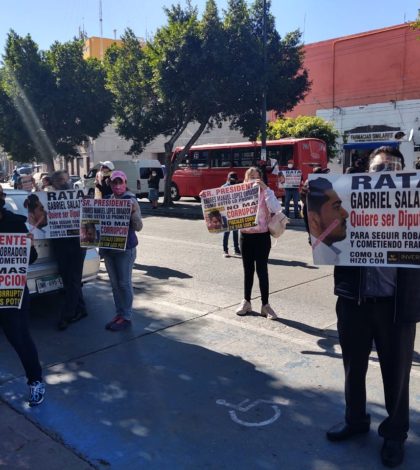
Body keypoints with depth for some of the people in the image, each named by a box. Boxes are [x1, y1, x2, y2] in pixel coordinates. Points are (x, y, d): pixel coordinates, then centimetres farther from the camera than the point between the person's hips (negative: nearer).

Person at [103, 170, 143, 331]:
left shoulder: (131, 200, -9)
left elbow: (138, 227, -12)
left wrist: (134, 212, -28)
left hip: (125, 248, -6)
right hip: (108, 247, 6)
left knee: (124, 283, 1)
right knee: (114, 283, 13)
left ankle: (126, 317, 11)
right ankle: (119, 313, 24)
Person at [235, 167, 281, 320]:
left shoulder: (265, 193, -5)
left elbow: (276, 208, -21)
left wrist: (266, 188, -22)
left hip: (262, 236, -3)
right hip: (245, 236, 3)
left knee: (262, 270, 0)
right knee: (248, 270, 12)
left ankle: (265, 305, 11)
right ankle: (246, 302, 23)